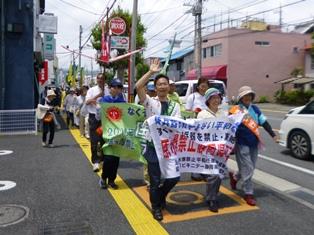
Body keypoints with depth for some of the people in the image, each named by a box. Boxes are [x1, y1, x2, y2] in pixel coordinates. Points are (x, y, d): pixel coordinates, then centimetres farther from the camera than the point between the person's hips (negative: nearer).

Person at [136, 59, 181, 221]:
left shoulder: (175, 106, 6)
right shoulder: (150, 102, -4)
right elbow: (138, 87, -21)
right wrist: (151, 72, -20)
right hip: (154, 146, -3)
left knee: (174, 176, 8)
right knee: (155, 179, 7)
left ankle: (161, 195, 39)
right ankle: (156, 207, 29)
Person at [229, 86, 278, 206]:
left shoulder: (255, 109, 8)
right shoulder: (235, 110, -9)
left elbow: (264, 122, 11)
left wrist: (273, 134, 4)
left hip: (254, 143, 6)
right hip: (242, 144, -6)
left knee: (250, 168, 16)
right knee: (247, 169, -5)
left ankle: (234, 177, 42)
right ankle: (249, 194, 7)